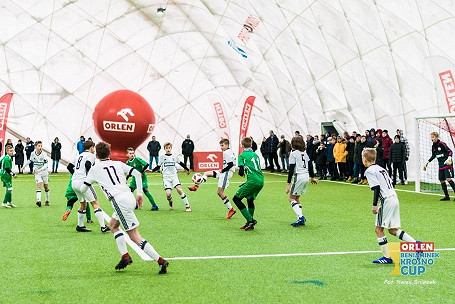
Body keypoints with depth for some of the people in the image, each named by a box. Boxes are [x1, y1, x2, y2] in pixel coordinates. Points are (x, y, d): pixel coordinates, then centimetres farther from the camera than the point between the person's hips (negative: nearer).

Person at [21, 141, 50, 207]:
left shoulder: (43, 154, -15)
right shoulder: (33, 154, -4)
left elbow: (46, 164, -20)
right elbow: (29, 160, 16)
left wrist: (40, 170, -32)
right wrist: (24, 166, 12)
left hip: (44, 172, -1)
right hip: (37, 172, 1)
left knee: (46, 187, 9)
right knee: (38, 185, -16)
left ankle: (47, 201, 24)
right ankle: (38, 200, -28)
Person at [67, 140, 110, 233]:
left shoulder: (78, 156, 23)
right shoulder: (91, 155, 1)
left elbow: (69, 167, 21)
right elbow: (87, 165, -18)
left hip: (74, 183, 8)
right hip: (83, 182, -8)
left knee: (83, 204, 22)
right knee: (95, 203, -5)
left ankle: (80, 226, 26)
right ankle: (103, 227, -11)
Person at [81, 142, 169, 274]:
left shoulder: (94, 170, 10)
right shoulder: (118, 164, 19)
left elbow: (83, 189, 18)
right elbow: (138, 174, 10)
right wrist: (139, 193, 15)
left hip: (119, 201, -6)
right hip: (130, 197, 6)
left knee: (134, 236, -4)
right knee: (112, 225, 27)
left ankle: (160, 260, -13)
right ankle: (125, 256, 19)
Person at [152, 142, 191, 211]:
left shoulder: (174, 157, 9)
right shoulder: (162, 157, 7)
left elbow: (181, 163, 23)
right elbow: (158, 166, 15)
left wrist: (187, 169, 31)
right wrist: (152, 170, 0)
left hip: (174, 176, 1)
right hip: (166, 178, 0)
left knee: (179, 189, -21)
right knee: (168, 194, -17)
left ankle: (187, 206, -13)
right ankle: (170, 203, 19)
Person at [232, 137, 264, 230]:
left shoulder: (242, 156, 2)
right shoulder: (255, 155, 22)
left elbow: (241, 172, -7)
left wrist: (240, 171, 19)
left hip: (253, 181, -7)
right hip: (261, 181, 7)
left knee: (236, 198, 2)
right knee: (250, 200, 25)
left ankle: (250, 220, -7)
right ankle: (250, 224, 25)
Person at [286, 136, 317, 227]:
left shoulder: (293, 154, -9)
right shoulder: (305, 153, 13)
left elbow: (291, 169, -13)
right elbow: (310, 165, 16)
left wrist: (288, 183, -14)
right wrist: (312, 177, 28)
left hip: (299, 176, -8)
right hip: (306, 176, 8)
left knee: (292, 198, -1)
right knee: (297, 197, 16)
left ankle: (300, 217, -17)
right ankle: (301, 219, 10)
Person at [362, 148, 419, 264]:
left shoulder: (369, 171, -7)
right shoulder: (381, 168, 20)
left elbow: (377, 188, -16)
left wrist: (374, 204, -14)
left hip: (387, 201, -9)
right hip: (394, 198, 9)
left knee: (378, 229, -1)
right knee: (393, 230, 14)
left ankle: (387, 257, 0)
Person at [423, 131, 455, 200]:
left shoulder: (442, 144, -12)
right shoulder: (433, 146, 10)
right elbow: (433, 156, 23)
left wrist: (449, 159, -32)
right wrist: (427, 162, 22)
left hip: (447, 164, -7)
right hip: (441, 165, 7)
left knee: (448, 179, -17)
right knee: (441, 180, 5)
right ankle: (446, 196, 13)